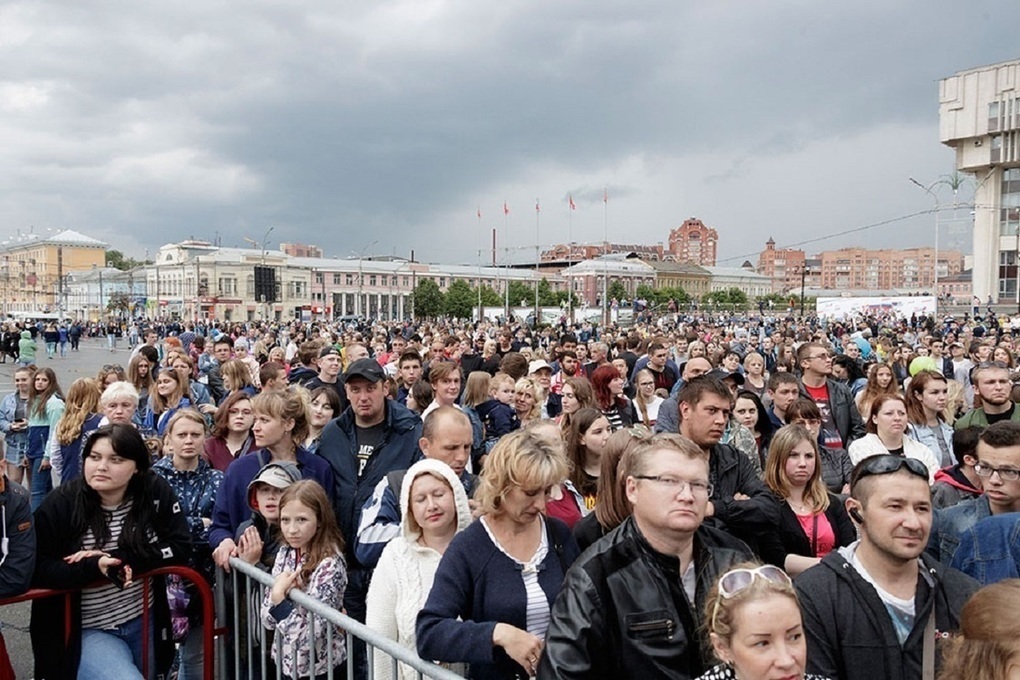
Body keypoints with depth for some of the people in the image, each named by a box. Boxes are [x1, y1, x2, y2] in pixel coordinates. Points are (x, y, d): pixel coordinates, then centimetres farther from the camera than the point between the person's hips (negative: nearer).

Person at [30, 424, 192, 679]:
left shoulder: (156, 491, -8)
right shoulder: (60, 503, -12)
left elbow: (180, 547, -11)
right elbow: (36, 569, -12)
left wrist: (120, 558, -22)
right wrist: (94, 567, -28)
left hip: (144, 622, 3)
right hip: (87, 631, -3)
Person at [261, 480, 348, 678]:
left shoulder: (329, 565, -23)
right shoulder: (285, 553, -2)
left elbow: (307, 636, -25)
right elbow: (268, 619, 0)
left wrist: (279, 597, -25)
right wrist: (278, 592, -17)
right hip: (286, 663, 6)